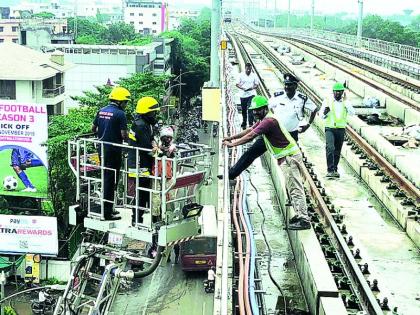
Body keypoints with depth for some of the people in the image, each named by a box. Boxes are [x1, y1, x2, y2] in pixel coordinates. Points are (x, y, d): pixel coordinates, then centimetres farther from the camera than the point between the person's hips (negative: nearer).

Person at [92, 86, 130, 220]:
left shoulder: (101, 111, 7)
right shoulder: (120, 114, -15)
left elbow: (93, 128, 14)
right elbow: (123, 135, -17)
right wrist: (129, 135, 3)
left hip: (102, 149, 7)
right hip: (113, 150, -7)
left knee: (105, 178, 18)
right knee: (111, 180, -1)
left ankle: (106, 208, 27)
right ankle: (107, 212, 3)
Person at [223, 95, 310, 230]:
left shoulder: (269, 120, -20)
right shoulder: (264, 119, 14)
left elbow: (251, 136, -21)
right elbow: (250, 130, 23)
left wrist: (232, 144, -14)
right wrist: (231, 137, 20)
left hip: (290, 157, -11)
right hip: (286, 157, 11)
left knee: (295, 188, -12)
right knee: (293, 187, 15)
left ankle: (304, 220, -13)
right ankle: (300, 214, 21)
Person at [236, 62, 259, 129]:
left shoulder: (254, 75, 3)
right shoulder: (241, 75, 2)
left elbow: (256, 85, 5)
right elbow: (237, 84, 1)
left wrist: (252, 88, -18)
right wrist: (242, 88, -18)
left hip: (251, 94, -2)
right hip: (243, 95, 2)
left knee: (250, 109, -17)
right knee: (243, 110, 11)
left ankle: (251, 123, -16)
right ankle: (244, 124, 25)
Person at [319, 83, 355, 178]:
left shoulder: (346, 102, 6)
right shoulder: (327, 101, 2)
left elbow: (352, 113, -10)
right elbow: (321, 115, 2)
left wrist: (345, 101, -15)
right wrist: (324, 112, -22)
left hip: (341, 129, 3)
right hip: (330, 128, -2)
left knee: (337, 151, 9)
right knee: (330, 148, -19)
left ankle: (334, 170, 22)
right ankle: (330, 170, -21)